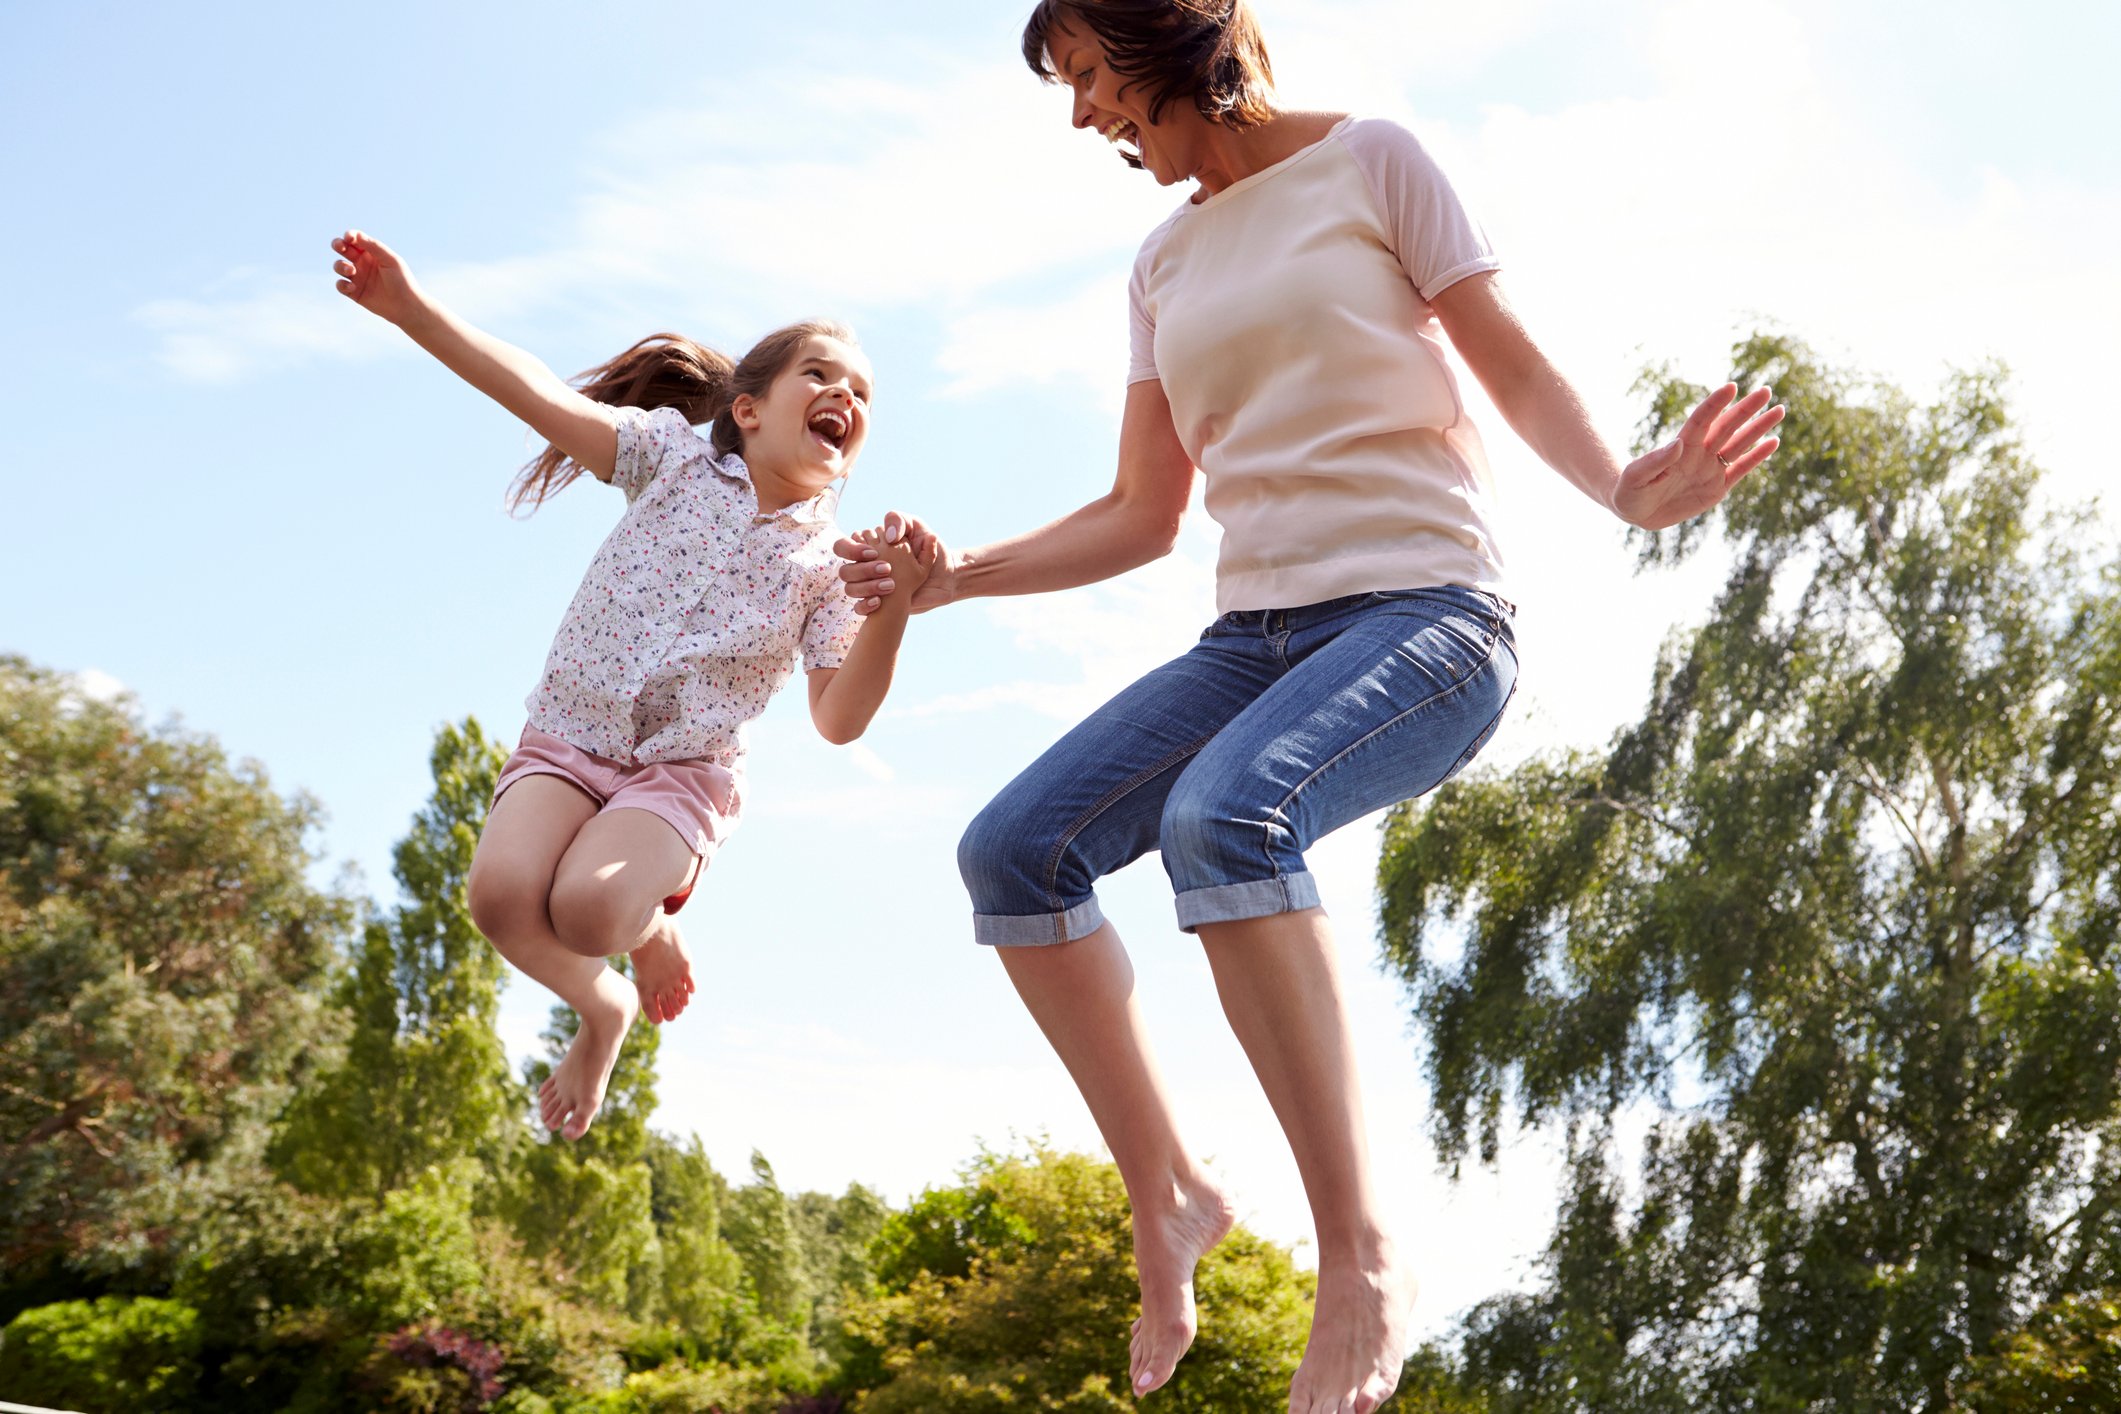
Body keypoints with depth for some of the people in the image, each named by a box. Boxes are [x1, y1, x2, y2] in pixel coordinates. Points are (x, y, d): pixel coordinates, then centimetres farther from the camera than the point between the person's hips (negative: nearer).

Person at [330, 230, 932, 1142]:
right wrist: (410, 308, -21)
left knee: (588, 908, -32)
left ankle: (654, 927, 7)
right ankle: (601, 1008, 4)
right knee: (501, 892, -28)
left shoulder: (825, 566, 0)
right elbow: (539, 396, -9)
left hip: (684, 771, -1)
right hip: (568, 741, 1)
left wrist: (892, 611, -25)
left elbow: (839, 720, -8)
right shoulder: (675, 457, 1)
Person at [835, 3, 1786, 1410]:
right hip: (1257, 635, 7)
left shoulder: (1370, 160, 3)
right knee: (1014, 849, -14)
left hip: (1424, 615, -6)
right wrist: (958, 575, 9)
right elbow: (1142, 518, 20)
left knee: (1222, 814, -36)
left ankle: (1363, 1250, -30)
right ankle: (1169, 1200, -5)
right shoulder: (1167, 264, 19)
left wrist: (1622, 486, -20)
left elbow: (1517, 369, 0)